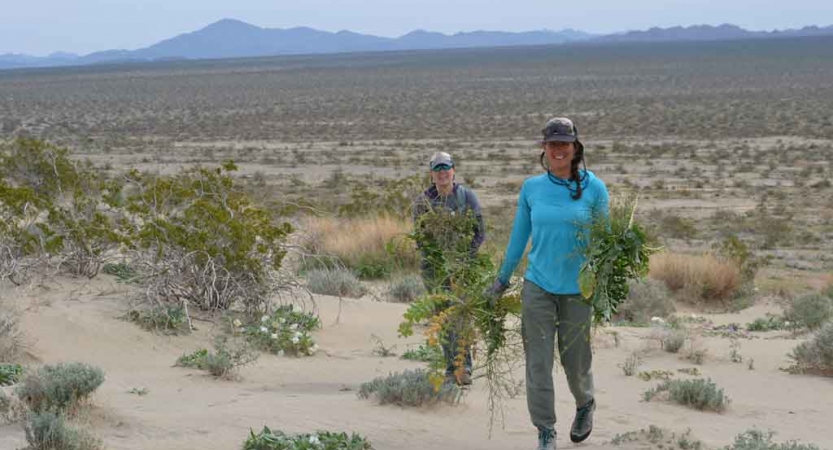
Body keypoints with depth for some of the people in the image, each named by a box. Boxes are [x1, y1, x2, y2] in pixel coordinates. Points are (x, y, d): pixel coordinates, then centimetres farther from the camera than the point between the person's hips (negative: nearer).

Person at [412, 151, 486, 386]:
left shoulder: (467, 196, 1)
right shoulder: (423, 201, 4)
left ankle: (463, 367, -17)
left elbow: (480, 231, 2)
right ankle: (451, 368, 11)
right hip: (434, 267, 2)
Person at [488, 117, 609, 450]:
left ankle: (585, 405, 40)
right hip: (537, 285, 1)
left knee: (576, 360, 10)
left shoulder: (594, 188, -4)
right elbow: (518, 236, 11)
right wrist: (502, 280, 16)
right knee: (538, 362, -1)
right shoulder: (531, 188, 1)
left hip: (578, 288, -1)